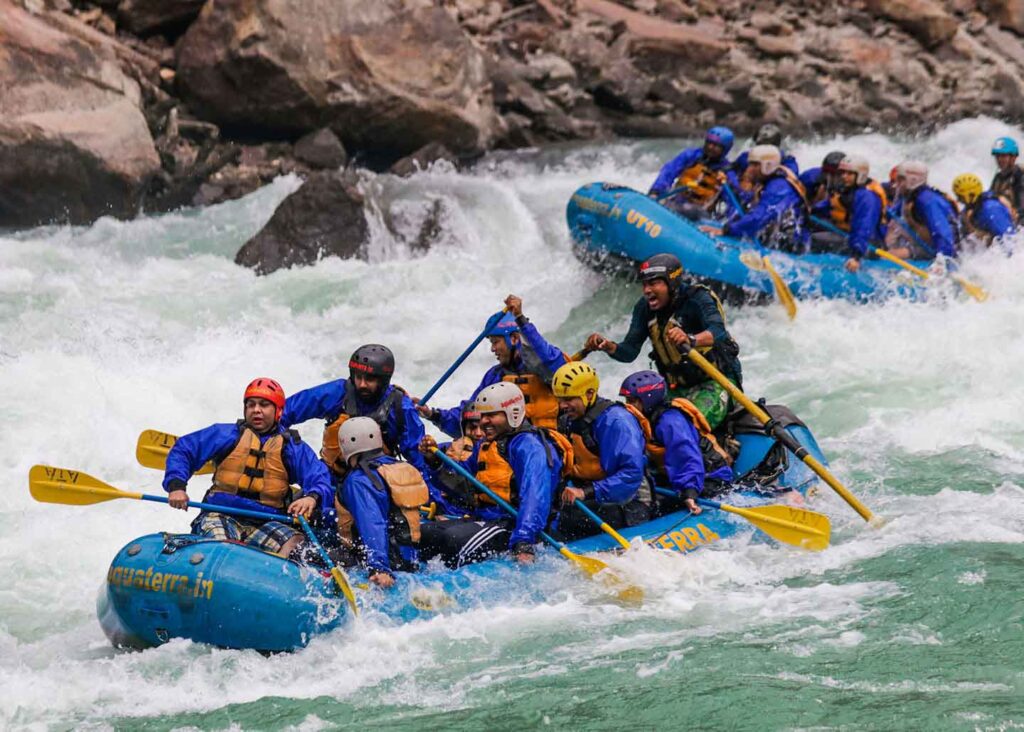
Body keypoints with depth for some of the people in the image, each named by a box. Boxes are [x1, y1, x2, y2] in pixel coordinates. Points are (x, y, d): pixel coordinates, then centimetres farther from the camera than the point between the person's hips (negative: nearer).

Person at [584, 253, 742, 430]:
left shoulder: (696, 299, -19)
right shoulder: (644, 308, -1)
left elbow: (719, 332, -38)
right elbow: (629, 352, -4)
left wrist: (690, 340, -59)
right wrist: (609, 347, -27)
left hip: (717, 380, -7)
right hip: (679, 387, 7)